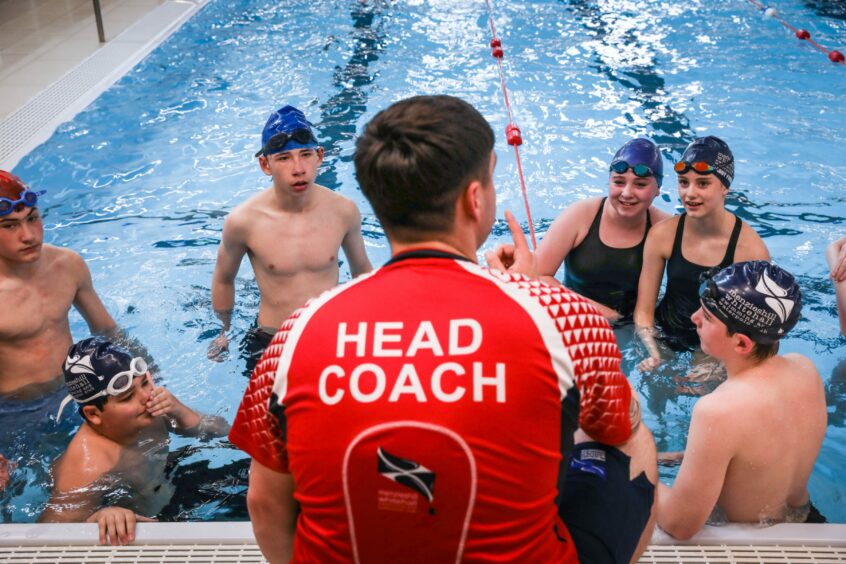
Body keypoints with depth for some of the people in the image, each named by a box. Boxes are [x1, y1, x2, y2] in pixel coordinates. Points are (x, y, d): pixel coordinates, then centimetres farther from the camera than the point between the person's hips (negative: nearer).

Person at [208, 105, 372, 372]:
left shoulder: (343, 210, -13)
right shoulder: (244, 221, -18)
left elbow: (361, 269, 7)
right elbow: (223, 280, 2)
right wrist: (225, 332, 14)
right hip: (269, 342, -1)